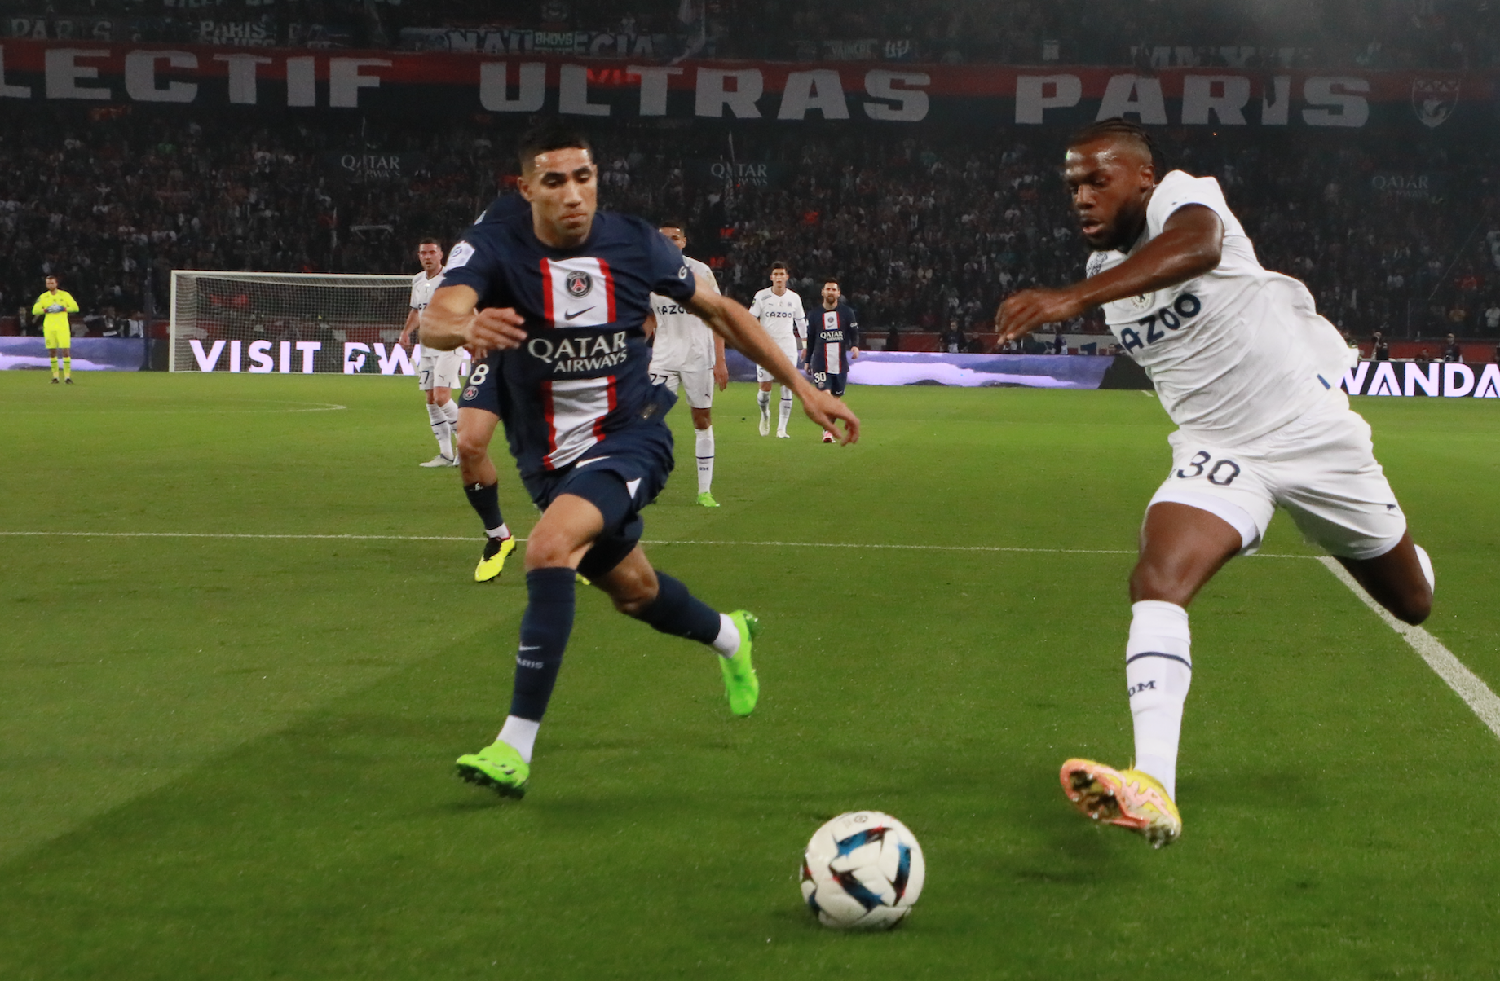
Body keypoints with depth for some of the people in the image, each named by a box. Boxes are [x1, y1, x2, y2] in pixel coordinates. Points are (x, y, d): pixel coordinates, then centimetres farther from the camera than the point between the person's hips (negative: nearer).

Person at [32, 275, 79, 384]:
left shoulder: (64, 295, 4)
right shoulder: (43, 297, 9)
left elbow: (75, 307, 0)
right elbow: (35, 310, 5)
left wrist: (63, 308, -13)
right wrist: (46, 310, -10)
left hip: (62, 327, -2)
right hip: (49, 328, 2)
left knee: (66, 351, -9)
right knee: (52, 352, 3)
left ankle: (67, 376, -7)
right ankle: (55, 376, 9)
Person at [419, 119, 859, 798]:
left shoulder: (634, 244, -12)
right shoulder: (492, 247, -16)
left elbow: (719, 311, 4)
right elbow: (436, 317, -35)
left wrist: (803, 389, 4)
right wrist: (464, 326, -61)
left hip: (628, 440, -3)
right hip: (549, 458, 3)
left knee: (550, 547, -30)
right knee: (633, 592, 22)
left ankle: (516, 747, -27)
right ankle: (729, 638, 57)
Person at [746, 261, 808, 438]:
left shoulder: (794, 298, 6)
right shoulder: (762, 296, -1)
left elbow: (801, 322, 17)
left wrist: (805, 345, 18)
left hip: (788, 346, 1)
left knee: (787, 387, -8)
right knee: (765, 387, -3)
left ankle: (782, 429, -5)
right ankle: (765, 415, 31)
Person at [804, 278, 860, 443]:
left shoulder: (846, 312, 6)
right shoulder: (815, 314, 8)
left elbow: (854, 332, 4)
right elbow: (810, 339, 16)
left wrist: (855, 346, -17)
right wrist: (807, 361, 16)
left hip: (840, 363, 1)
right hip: (820, 363, -1)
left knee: (836, 398, 7)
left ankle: (830, 427, 22)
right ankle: (827, 431, -19)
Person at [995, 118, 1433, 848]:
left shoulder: (1184, 196, -20)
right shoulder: (1107, 268, 2)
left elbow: (1195, 249, -46)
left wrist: (1072, 297, -59)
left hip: (1311, 433, -4)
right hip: (1216, 453, 4)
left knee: (1411, 602, 16)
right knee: (1156, 583, -26)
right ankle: (1154, 789, -36)